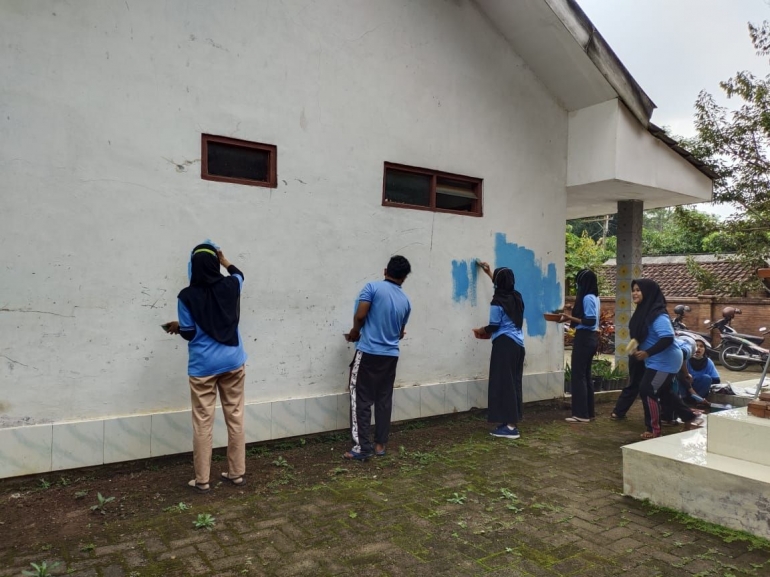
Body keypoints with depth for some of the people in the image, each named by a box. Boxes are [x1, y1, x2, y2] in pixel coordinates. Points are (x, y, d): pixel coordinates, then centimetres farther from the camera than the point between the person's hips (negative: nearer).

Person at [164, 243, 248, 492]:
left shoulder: (187, 296, -10)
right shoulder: (230, 286, -2)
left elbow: (189, 333, -4)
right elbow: (238, 274, 22)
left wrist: (177, 327, 17)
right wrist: (224, 259, 36)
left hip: (203, 367, -3)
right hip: (233, 362, 3)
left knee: (203, 422, 5)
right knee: (235, 417, 10)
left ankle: (202, 480, 13)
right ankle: (237, 472, 19)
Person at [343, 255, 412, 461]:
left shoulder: (373, 287, -6)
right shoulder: (405, 301, 10)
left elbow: (360, 315, -14)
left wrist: (355, 332, 6)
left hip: (368, 353, -5)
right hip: (390, 356, 5)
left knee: (361, 400, 1)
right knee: (384, 400, 13)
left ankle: (362, 447, 2)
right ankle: (380, 445, 18)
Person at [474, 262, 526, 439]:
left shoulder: (497, 302, -14)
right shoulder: (516, 297, 9)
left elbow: (494, 326, -11)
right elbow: (504, 286, 30)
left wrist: (480, 331, 9)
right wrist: (489, 273, 42)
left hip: (504, 344, -8)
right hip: (518, 344, 8)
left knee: (503, 383, -5)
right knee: (513, 382, 11)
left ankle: (510, 426, -5)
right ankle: (512, 422, 16)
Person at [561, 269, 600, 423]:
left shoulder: (587, 298, -16)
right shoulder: (594, 297, 13)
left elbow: (589, 321, -20)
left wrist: (570, 318, -16)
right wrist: (571, 317, 12)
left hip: (584, 338, -10)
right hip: (591, 337, 10)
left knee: (578, 375, -4)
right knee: (586, 375, 13)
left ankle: (581, 414, -1)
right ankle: (589, 412, 19)